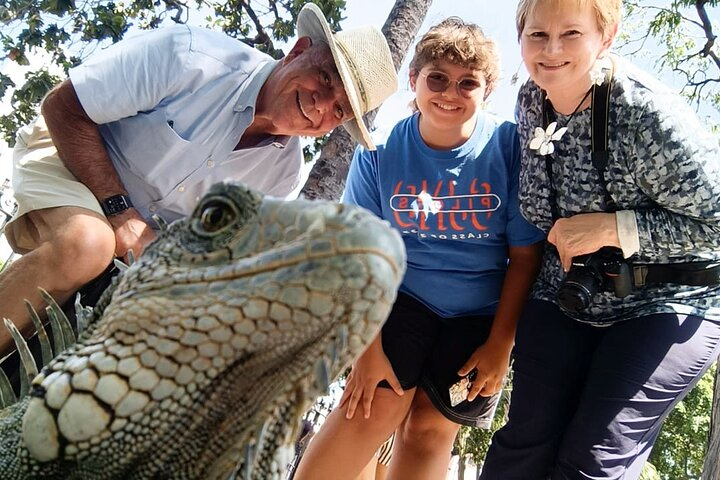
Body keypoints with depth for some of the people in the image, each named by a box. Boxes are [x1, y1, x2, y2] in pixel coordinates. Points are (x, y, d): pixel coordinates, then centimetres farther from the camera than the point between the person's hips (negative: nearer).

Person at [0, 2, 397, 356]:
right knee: (87, 246, -37)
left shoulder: (283, 170, -10)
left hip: (155, 235, 5)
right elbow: (63, 107, -21)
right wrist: (119, 212, -27)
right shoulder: (191, 57, -26)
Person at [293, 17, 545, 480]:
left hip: (480, 313, 0)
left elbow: (525, 255, -7)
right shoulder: (381, 150, -9)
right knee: (376, 405, -17)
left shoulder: (510, 147, -13)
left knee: (430, 429, -3)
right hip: (403, 296, 0)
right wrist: (368, 346, -13)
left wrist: (500, 343, -8)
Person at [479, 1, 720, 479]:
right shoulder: (531, 102, -2)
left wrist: (613, 228, -24)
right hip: (566, 297, 5)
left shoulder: (648, 112, -22)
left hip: (666, 305, -5)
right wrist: (565, 238, 3)